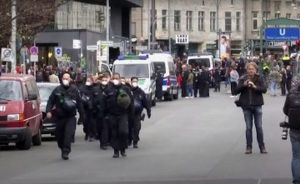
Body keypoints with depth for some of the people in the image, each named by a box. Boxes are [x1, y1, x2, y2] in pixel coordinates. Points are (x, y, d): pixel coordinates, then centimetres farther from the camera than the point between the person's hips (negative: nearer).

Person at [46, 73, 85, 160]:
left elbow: (79, 103, 8)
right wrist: (48, 111, -11)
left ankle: (66, 152, -16)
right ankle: (63, 150, 28)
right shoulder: (57, 90, 2)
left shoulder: (74, 90, 4)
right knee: (59, 135, 8)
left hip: (70, 117, -1)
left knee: (69, 134, -16)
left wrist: (82, 115, 8)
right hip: (59, 117, 1)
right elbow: (50, 101, 3)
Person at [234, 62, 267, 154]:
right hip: (246, 106, 1)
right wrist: (243, 85, -18)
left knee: (259, 127, 1)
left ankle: (262, 147, 9)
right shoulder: (243, 79, 0)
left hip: (257, 105, 0)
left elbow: (264, 89, -9)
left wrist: (255, 87, -23)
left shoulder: (259, 79, 0)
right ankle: (249, 147, 11)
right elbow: (236, 91, -3)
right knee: (248, 127, 4)